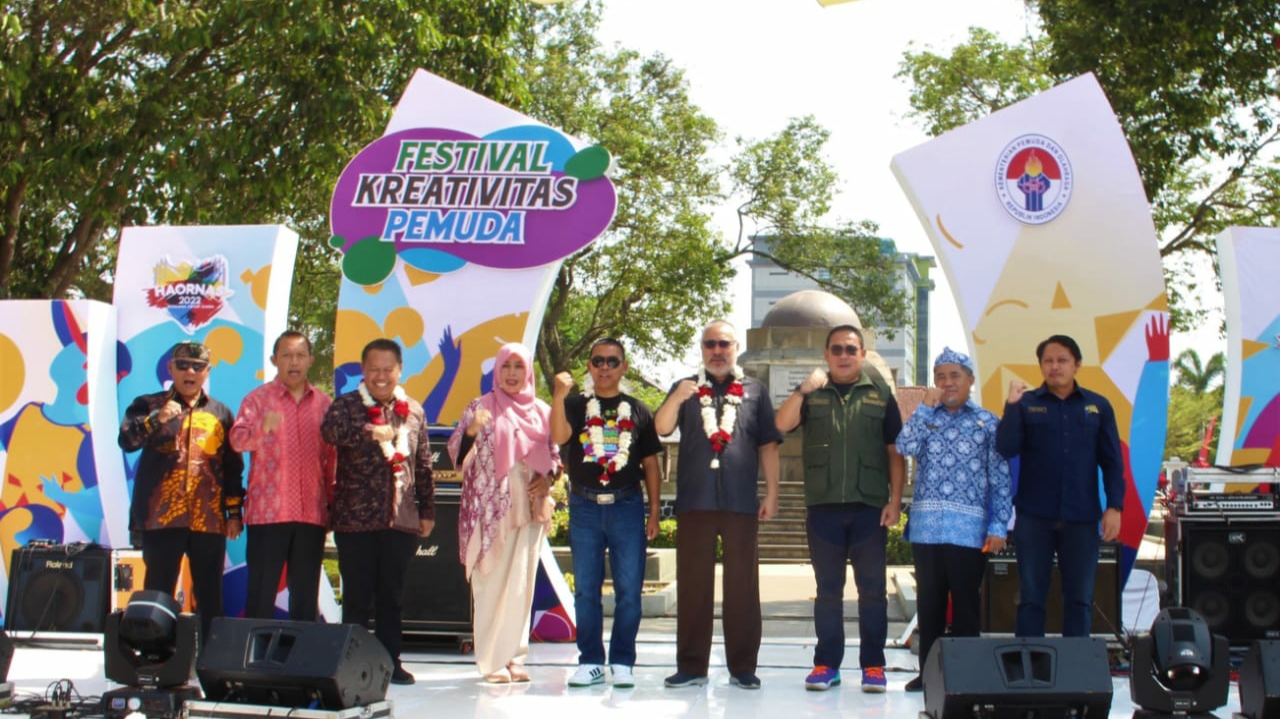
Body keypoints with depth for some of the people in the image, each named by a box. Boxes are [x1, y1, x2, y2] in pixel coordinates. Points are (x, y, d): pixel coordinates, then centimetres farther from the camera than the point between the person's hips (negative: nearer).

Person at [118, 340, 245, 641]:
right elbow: (126, 440, -9)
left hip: (209, 520, 2)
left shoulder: (220, 413, 14)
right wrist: (158, 418, -23)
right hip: (162, 518, -2)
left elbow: (233, 468, 13)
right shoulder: (149, 406, 8)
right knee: (158, 593, 0)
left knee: (210, 596, 4)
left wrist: (234, 513, 6)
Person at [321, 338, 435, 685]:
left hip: (402, 520, 3)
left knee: (392, 596, 10)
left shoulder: (414, 410, 11)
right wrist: (369, 431, -35)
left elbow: (423, 465, 15)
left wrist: (427, 510, 13)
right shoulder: (347, 405, 0)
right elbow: (330, 430, -23)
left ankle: (390, 662, 19)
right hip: (356, 519, -3)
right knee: (357, 597, 2)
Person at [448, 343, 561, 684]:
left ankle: (515, 657, 13)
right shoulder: (480, 408, 2)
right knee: (492, 584, -3)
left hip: (529, 508, 3)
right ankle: (492, 660, 3)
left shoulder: (541, 412, 10)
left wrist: (548, 477, -2)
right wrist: (471, 430, -23)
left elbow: (555, 454, 17)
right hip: (492, 509, -3)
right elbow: (457, 452, -5)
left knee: (522, 584, 5)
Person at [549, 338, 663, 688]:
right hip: (584, 507, 0)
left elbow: (650, 462, 11)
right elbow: (559, 436, -13)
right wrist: (559, 395, -24)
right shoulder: (575, 405, 8)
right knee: (586, 589, 4)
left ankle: (622, 662, 8)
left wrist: (655, 509, 5)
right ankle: (590, 661, 13)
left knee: (629, 589, -1)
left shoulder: (637, 410, 10)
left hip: (627, 506, 0)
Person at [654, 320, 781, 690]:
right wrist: (676, 400, -23)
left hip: (741, 503, 0)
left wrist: (772, 493, 2)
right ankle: (691, 666, 9)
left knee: (743, 585, 2)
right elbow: (661, 428, -3)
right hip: (694, 502, 0)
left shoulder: (755, 391, 12)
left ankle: (743, 667, 9)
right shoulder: (686, 388, 12)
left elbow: (768, 446, 10)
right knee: (693, 585, 3)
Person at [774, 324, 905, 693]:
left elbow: (894, 451, 6)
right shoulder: (812, 394, 9)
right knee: (828, 589, 7)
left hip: (870, 506, -1)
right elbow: (782, 424, -6)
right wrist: (803, 390, -21)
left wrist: (895, 499, -2)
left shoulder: (880, 394, 7)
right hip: (823, 506, 1)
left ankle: (873, 665, 9)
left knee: (872, 589, 3)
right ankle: (826, 664, 12)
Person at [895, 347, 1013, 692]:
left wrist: (998, 526, -8)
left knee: (965, 601, 2)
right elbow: (905, 447, -8)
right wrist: (926, 406, -4)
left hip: (969, 528, -3)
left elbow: (1001, 479, 0)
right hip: (926, 525, 3)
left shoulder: (987, 422, 4)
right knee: (929, 601, 8)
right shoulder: (926, 417, 12)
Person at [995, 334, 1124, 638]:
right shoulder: (1026, 404, 4)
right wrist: (1012, 405, -15)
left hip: (1081, 518, 1)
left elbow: (1112, 461, 7)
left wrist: (1114, 506, -2)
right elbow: (1006, 449, -7)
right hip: (1034, 516, -1)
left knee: (1080, 599, 6)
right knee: (1030, 598, 4)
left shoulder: (1098, 406, 7)